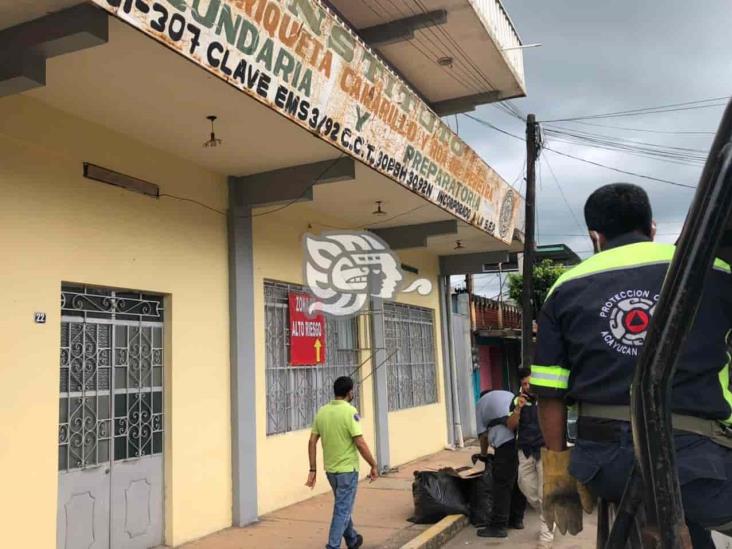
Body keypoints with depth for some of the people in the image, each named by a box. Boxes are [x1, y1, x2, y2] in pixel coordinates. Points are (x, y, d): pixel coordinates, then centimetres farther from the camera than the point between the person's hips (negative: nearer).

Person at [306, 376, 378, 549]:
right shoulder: (350, 412, -17)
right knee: (343, 509, 2)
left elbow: (312, 442, 2)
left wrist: (312, 469, 8)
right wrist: (373, 466, -9)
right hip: (347, 468, -7)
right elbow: (360, 444, -20)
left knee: (342, 506, 24)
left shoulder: (322, 411, 2)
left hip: (330, 468, 7)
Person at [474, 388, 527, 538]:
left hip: (508, 440, -5)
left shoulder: (481, 403, 20)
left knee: (502, 484, 0)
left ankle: (498, 526, 2)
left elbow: (483, 434, 15)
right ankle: (517, 519, 27)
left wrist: (483, 454, 29)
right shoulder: (509, 394, 33)